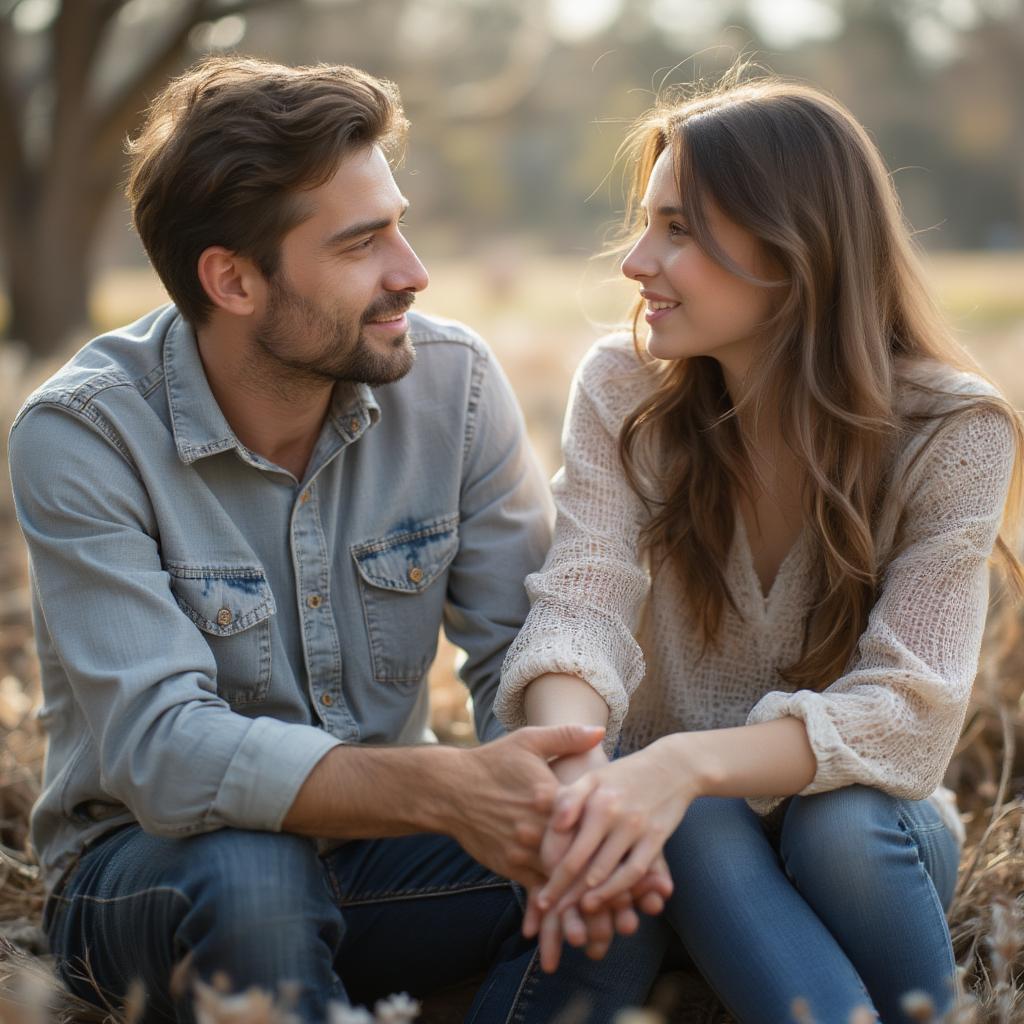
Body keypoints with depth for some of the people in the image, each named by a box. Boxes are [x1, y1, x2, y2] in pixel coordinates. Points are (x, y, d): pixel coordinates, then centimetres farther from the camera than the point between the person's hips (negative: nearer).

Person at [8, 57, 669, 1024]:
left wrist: (562, 792, -33)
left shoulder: (452, 380, -9)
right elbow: (161, 750, -30)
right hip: (144, 865, -3)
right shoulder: (80, 436, -20)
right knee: (250, 880, -37)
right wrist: (440, 790, -45)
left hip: (371, 839, 3)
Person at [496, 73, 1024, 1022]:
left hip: (863, 827, 0)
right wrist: (579, 778, -45)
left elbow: (909, 712, -25)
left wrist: (685, 762, -44)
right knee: (697, 823, -33)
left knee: (840, 826, -33)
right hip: (690, 829, 0)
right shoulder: (622, 390, -9)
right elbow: (579, 610, -21)